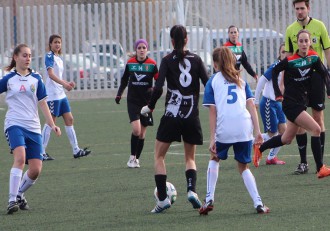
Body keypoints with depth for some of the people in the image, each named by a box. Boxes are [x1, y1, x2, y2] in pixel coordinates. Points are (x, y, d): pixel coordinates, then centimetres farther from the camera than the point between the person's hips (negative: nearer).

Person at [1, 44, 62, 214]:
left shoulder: (36, 79, 10)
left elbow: (42, 103, 11)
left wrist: (52, 125, 5)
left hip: (33, 127, 4)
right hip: (14, 124, -4)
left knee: (36, 170, -3)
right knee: (20, 157, -28)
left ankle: (19, 195, 22)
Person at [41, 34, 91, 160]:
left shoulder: (59, 58, 17)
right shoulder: (49, 56, -9)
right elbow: (51, 74, -21)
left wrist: (68, 83, 8)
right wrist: (63, 84, -31)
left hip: (61, 94, 9)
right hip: (53, 94, -9)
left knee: (69, 119, 8)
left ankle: (76, 150, 11)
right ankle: (41, 152, -3)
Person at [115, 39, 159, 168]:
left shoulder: (152, 64, -4)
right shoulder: (130, 63, 1)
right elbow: (124, 80, 13)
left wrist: (153, 89, -22)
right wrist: (119, 94, 6)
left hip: (146, 101, 0)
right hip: (133, 101, 0)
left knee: (142, 133, 6)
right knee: (136, 129, -17)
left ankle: (137, 159, 20)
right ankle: (132, 157, -1)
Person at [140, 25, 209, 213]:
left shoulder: (168, 61, -4)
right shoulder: (196, 59, 2)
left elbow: (158, 88, -13)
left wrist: (150, 107, 1)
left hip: (171, 116, -2)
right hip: (192, 116, 3)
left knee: (159, 156, 11)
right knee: (190, 158, 18)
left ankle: (162, 199, 0)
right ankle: (192, 190, -8)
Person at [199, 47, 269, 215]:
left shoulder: (212, 81, 10)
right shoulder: (241, 80, 18)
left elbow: (212, 112, 2)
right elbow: (251, 106, 8)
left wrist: (212, 138, -1)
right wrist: (257, 130, 4)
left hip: (224, 130, -2)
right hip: (245, 128, 2)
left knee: (215, 159, 25)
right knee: (243, 167, 18)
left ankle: (209, 199, 13)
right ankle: (258, 204, 5)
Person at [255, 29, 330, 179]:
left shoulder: (313, 57, -2)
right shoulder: (290, 60, -14)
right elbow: (275, 71, 0)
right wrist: (278, 93, -2)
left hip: (302, 103, 7)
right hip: (291, 103, -7)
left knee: (287, 139, 18)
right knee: (316, 129, -17)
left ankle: (259, 148, 37)